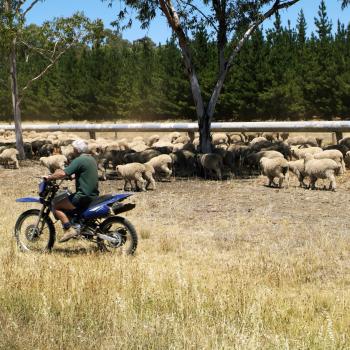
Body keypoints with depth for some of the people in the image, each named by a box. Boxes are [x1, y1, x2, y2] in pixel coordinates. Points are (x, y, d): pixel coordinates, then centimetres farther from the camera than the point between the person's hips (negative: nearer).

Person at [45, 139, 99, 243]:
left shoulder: (79, 160, -14)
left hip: (83, 196, -10)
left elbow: (63, 174, -23)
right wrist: (73, 175, 26)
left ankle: (69, 229, -15)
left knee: (56, 205, -6)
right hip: (93, 195, 10)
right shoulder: (91, 159, 14)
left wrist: (49, 177, -11)